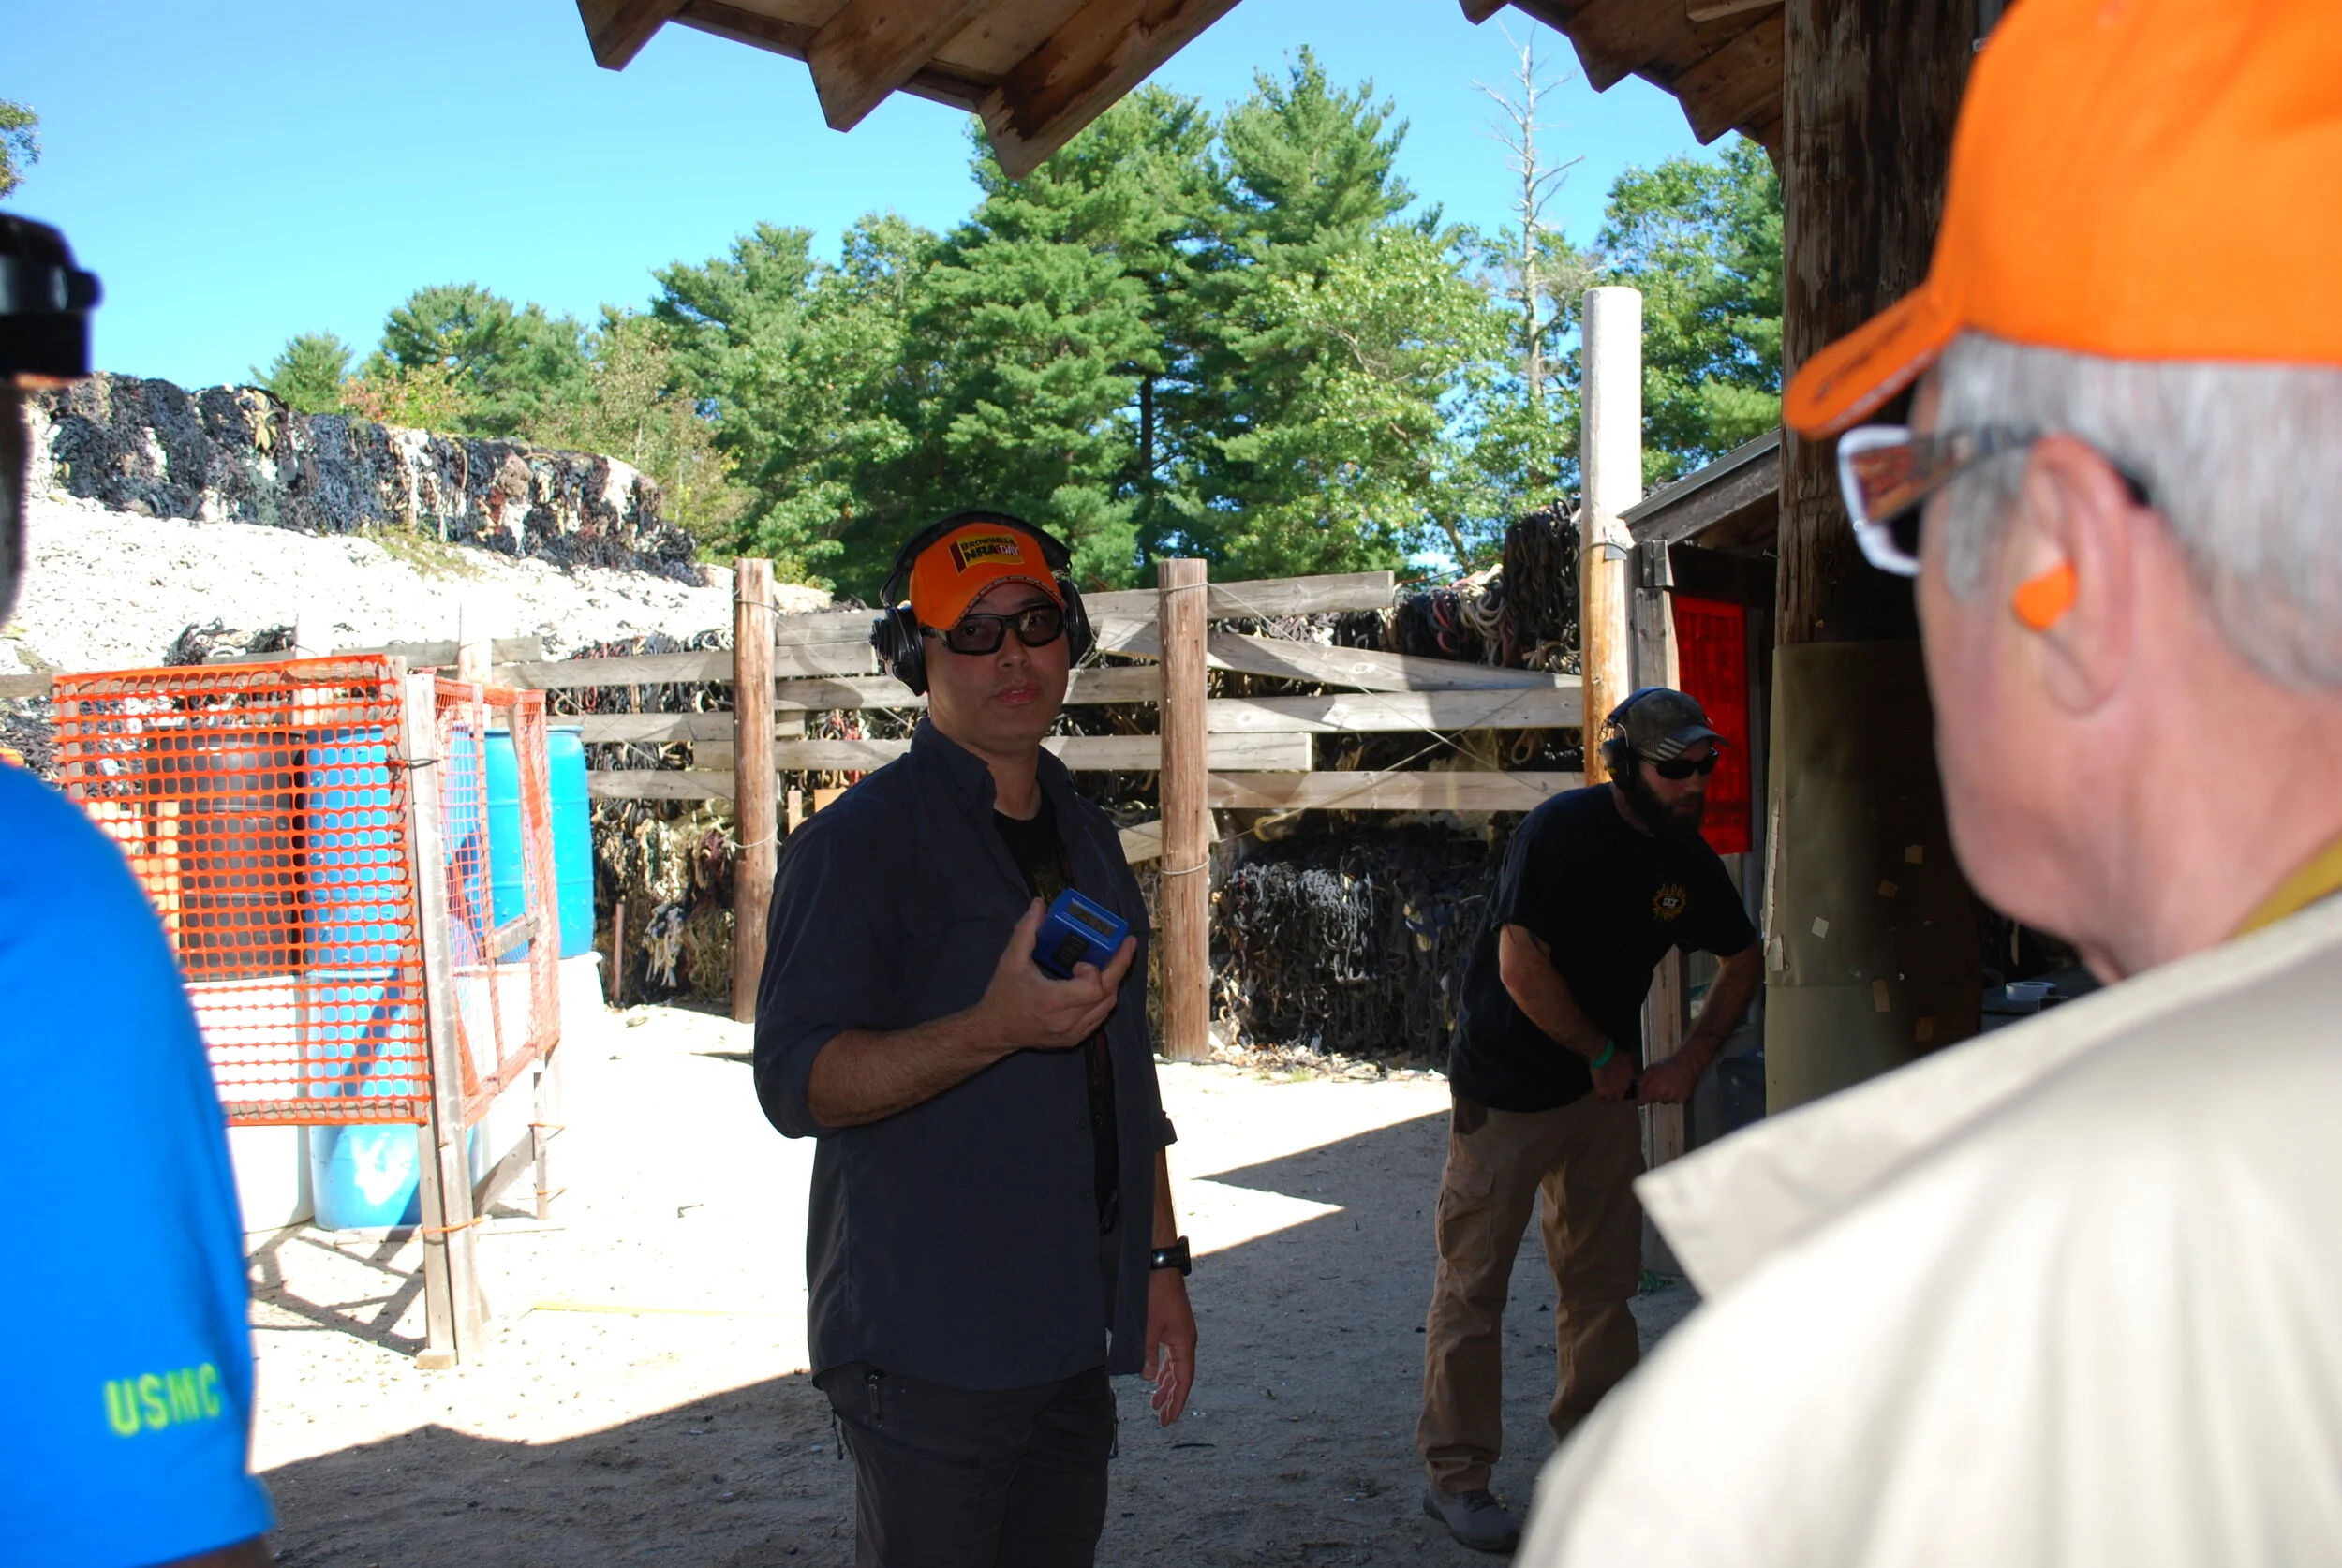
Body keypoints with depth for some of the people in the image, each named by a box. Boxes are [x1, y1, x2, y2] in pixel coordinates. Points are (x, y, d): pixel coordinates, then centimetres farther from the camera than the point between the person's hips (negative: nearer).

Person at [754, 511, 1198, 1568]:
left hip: (1075, 1341, 7)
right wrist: (997, 1028, -31)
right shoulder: (857, 842, -9)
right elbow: (796, 1081, -18)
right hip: (928, 1350, -7)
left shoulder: (1088, 840, 14)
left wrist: (1161, 1261, 16)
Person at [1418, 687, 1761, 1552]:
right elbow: (1521, 969, -24)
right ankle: (1454, 1475, 9)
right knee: (1473, 1283, -1)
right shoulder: (1562, 832, -19)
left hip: (1608, 1088, 7)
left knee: (1602, 1280, 12)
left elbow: (1741, 959, 17)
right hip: (1505, 1088, -6)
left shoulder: (1689, 858, 2)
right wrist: (1607, 1054, -13)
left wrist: (1691, 1059, 5)